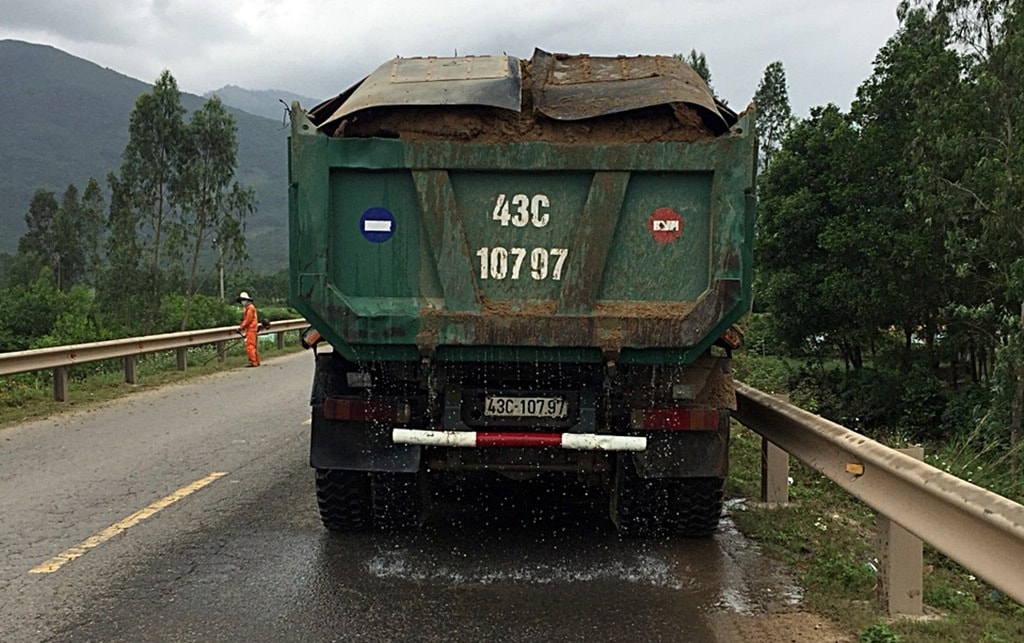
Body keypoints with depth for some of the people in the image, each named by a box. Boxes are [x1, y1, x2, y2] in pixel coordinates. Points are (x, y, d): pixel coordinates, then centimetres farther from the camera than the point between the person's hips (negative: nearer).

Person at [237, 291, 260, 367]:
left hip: (251, 329, -10)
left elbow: (248, 320, -18)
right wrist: (241, 327, 7)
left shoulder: (250, 308, -13)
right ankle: (256, 362, 19)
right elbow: (245, 319, 19)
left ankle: (253, 362, -13)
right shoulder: (246, 308, 18)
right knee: (252, 346, 14)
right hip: (250, 329, 10)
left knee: (250, 346, -13)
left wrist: (241, 327, -14)